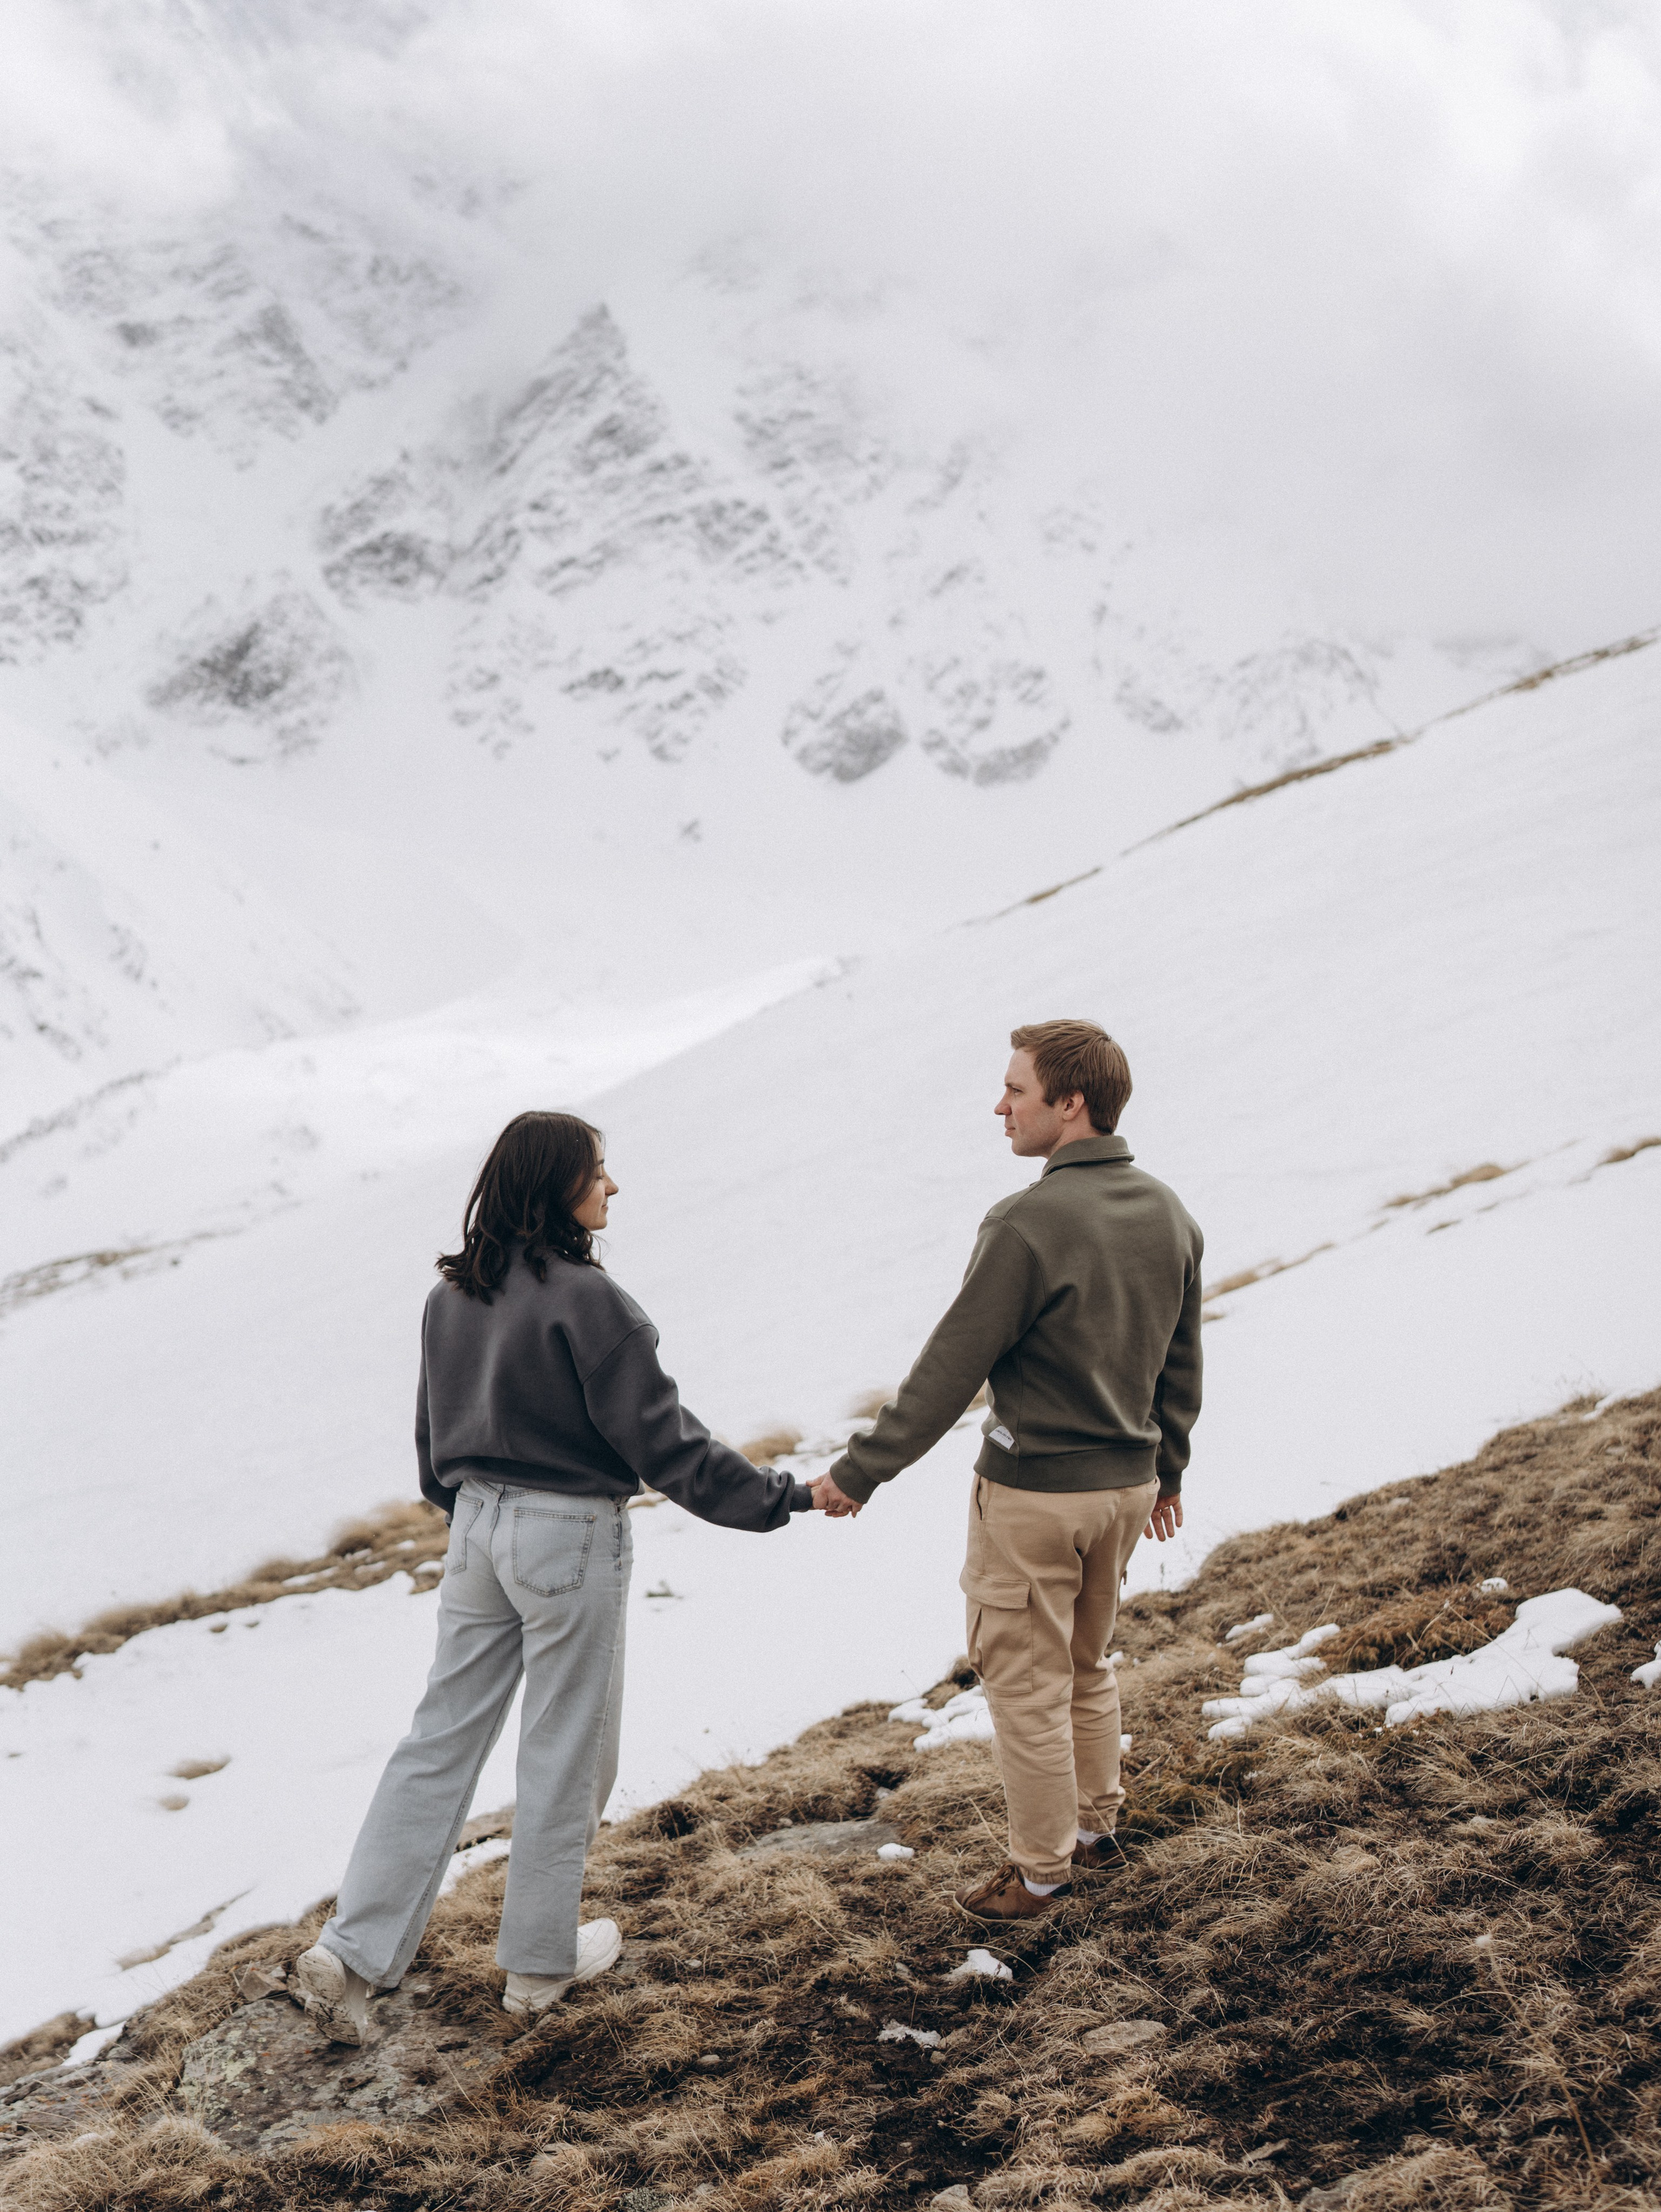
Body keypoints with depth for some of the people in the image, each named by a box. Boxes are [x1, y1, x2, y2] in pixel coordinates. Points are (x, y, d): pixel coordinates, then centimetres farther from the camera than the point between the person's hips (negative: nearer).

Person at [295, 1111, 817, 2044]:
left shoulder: (453, 1294, 4)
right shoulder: (586, 1300, -20)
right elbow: (664, 1440, -18)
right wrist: (786, 1497, -10)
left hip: (479, 1524, 7)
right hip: (571, 1537, -7)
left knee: (442, 1739, 12)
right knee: (566, 1753, 9)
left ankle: (352, 1951, 9)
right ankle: (541, 1961, 23)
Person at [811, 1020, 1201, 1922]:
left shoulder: (1027, 1224, -23)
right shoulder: (1169, 1215, 1)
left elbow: (949, 1370, -19)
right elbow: (1181, 1366, 11)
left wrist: (861, 1471, -10)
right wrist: (1167, 1470, 24)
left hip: (1032, 1493, -7)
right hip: (1127, 1483, 7)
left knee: (1026, 1682, 8)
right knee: (1085, 1663, 25)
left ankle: (1041, 1869, 19)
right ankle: (1095, 1823, 38)